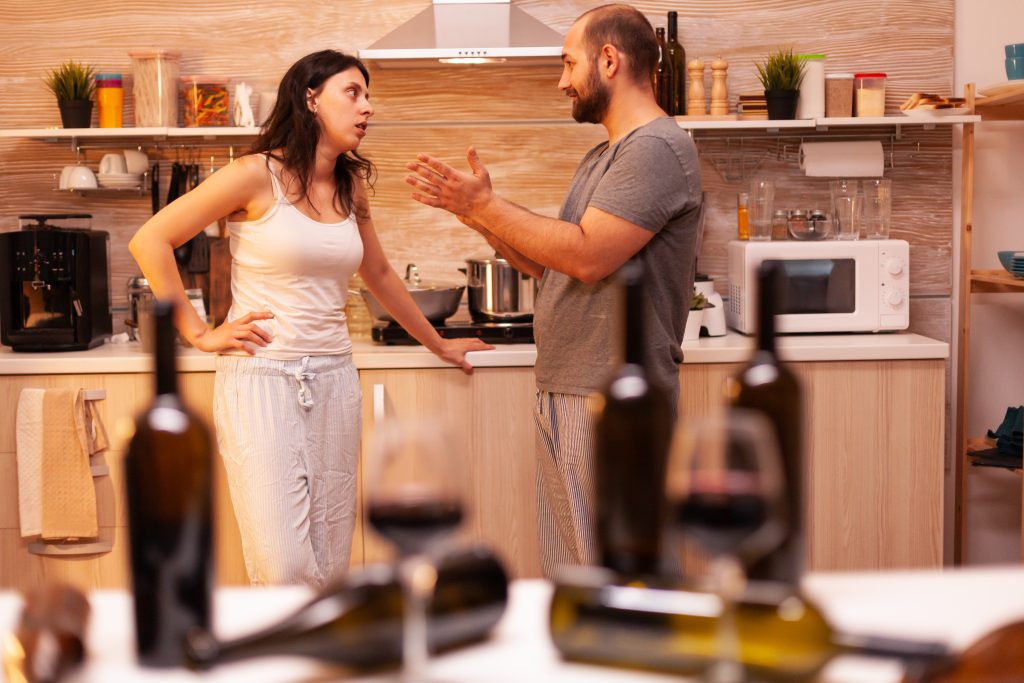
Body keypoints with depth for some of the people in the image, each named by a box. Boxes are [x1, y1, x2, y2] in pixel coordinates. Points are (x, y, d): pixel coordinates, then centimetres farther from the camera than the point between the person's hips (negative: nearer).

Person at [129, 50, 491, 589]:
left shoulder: (350, 188, 11)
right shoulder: (258, 175, -7)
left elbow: (379, 274, 27)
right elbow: (150, 241, -7)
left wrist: (438, 344, 34)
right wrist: (198, 333, -7)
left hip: (332, 381, 6)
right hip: (261, 380, -6)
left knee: (329, 568, 6)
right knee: (284, 569, -12)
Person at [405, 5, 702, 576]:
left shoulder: (658, 147, -13)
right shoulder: (603, 158, 20)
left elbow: (588, 256, -22)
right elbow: (551, 265, 18)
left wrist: (486, 206, -12)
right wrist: (475, 211, 8)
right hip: (564, 394, 10)